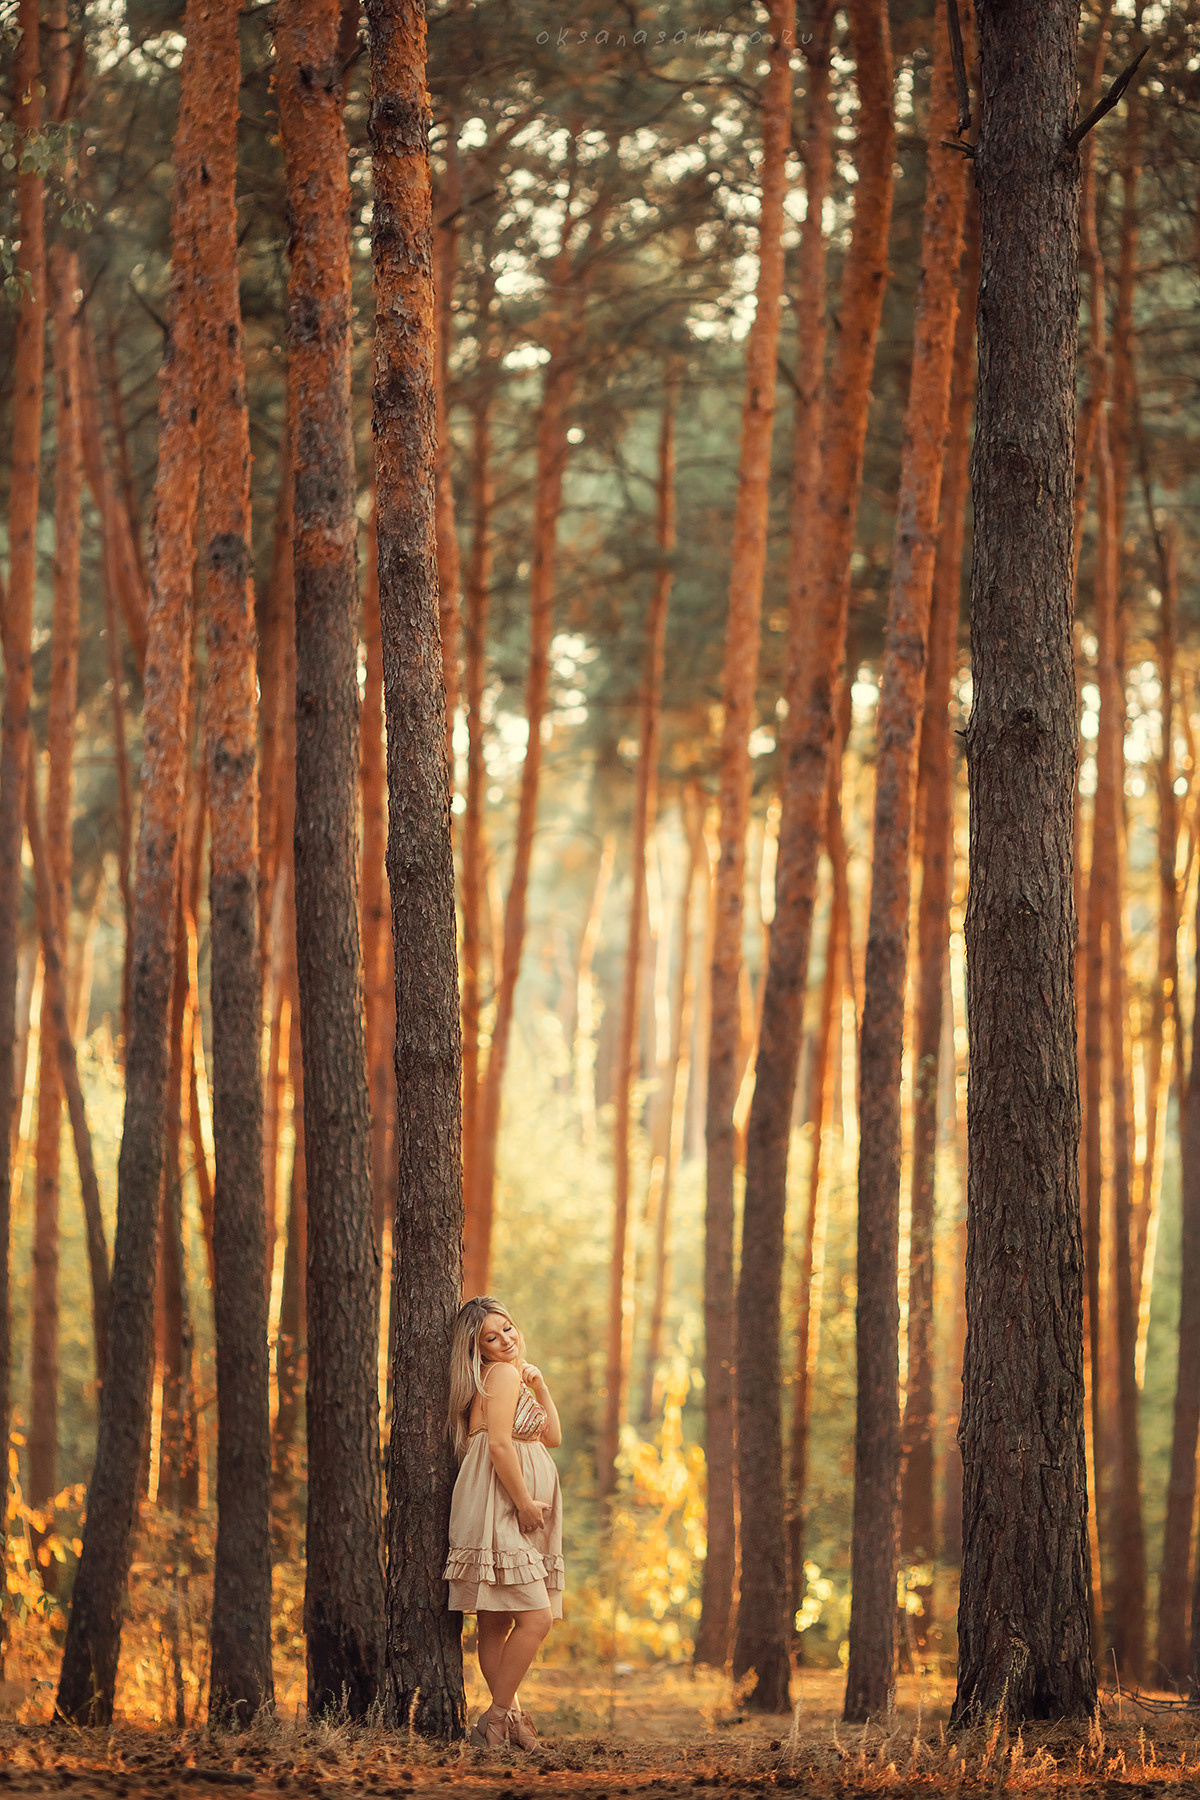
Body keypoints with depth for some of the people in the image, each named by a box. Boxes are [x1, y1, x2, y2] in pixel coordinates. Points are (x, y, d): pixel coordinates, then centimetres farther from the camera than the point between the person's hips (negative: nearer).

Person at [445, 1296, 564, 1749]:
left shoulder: (516, 1376, 23)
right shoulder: (501, 1375, -8)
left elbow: (553, 1437, 22)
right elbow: (499, 1443, -18)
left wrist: (539, 1384, 13)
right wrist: (524, 1502, -16)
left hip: (511, 1512, 10)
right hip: (496, 1507, -10)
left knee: (496, 1623, 8)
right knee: (536, 1617, -14)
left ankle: (508, 1713, 7)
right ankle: (498, 1716, -10)